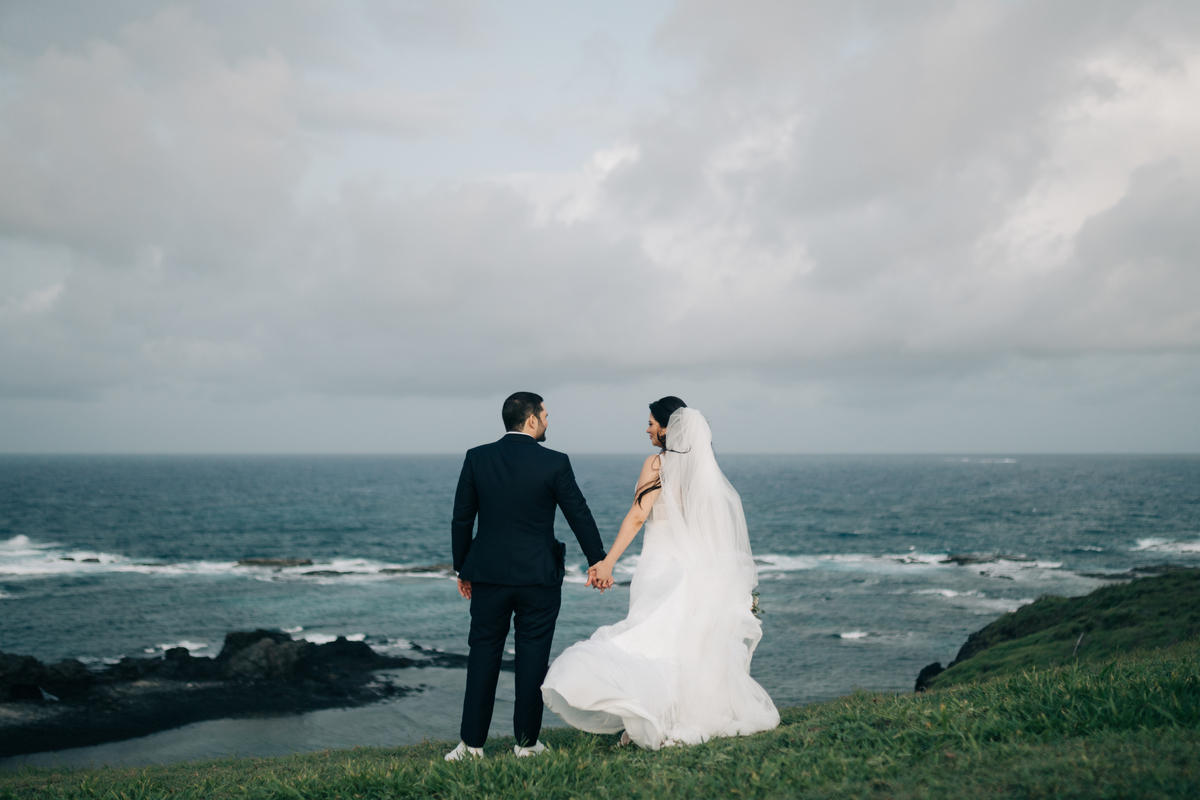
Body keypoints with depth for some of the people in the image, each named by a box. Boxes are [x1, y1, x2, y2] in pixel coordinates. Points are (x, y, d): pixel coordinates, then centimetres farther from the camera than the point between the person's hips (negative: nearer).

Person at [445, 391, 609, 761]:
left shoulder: (477, 458, -1)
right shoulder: (555, 463, -7)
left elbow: (461, 519, 2)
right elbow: (580, 516, 0)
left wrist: (461, 568, 13)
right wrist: (598, 562, 13)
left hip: (488, 576, 2)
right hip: (539, 577, -2)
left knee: (483, 656, 8)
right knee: (532, 658, 7)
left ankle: (472, 743, 10)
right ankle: (526, 742, 13)